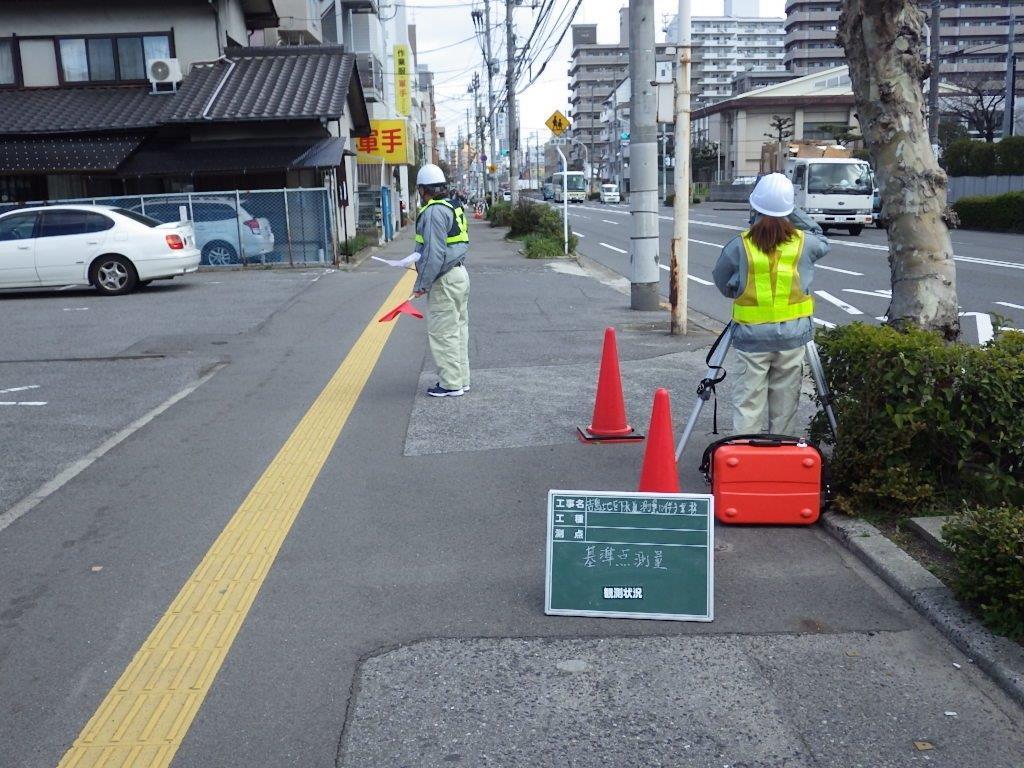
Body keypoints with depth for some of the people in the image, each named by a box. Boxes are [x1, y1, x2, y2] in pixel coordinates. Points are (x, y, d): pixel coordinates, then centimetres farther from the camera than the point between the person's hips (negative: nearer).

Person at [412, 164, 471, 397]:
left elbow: (434, 253, -22)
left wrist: (422, 284, -17)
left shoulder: (434, 212, -17)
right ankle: (461, 379, 22)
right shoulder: (453, 207, 13)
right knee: (458, 329, 14)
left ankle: (450, 384, 1)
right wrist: (419, 260, 21)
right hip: (459, 273, 10)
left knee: (443, 333, -4)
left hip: (444, 281, -10)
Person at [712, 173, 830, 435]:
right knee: (785, 399, 11)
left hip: (752, 334, -2)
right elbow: (824, 245, 20)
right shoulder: (803, 242, -2)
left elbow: (720, 281, 3)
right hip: (792, 332, 2)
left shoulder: (740, 245, -8)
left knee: (747, 399, 2)